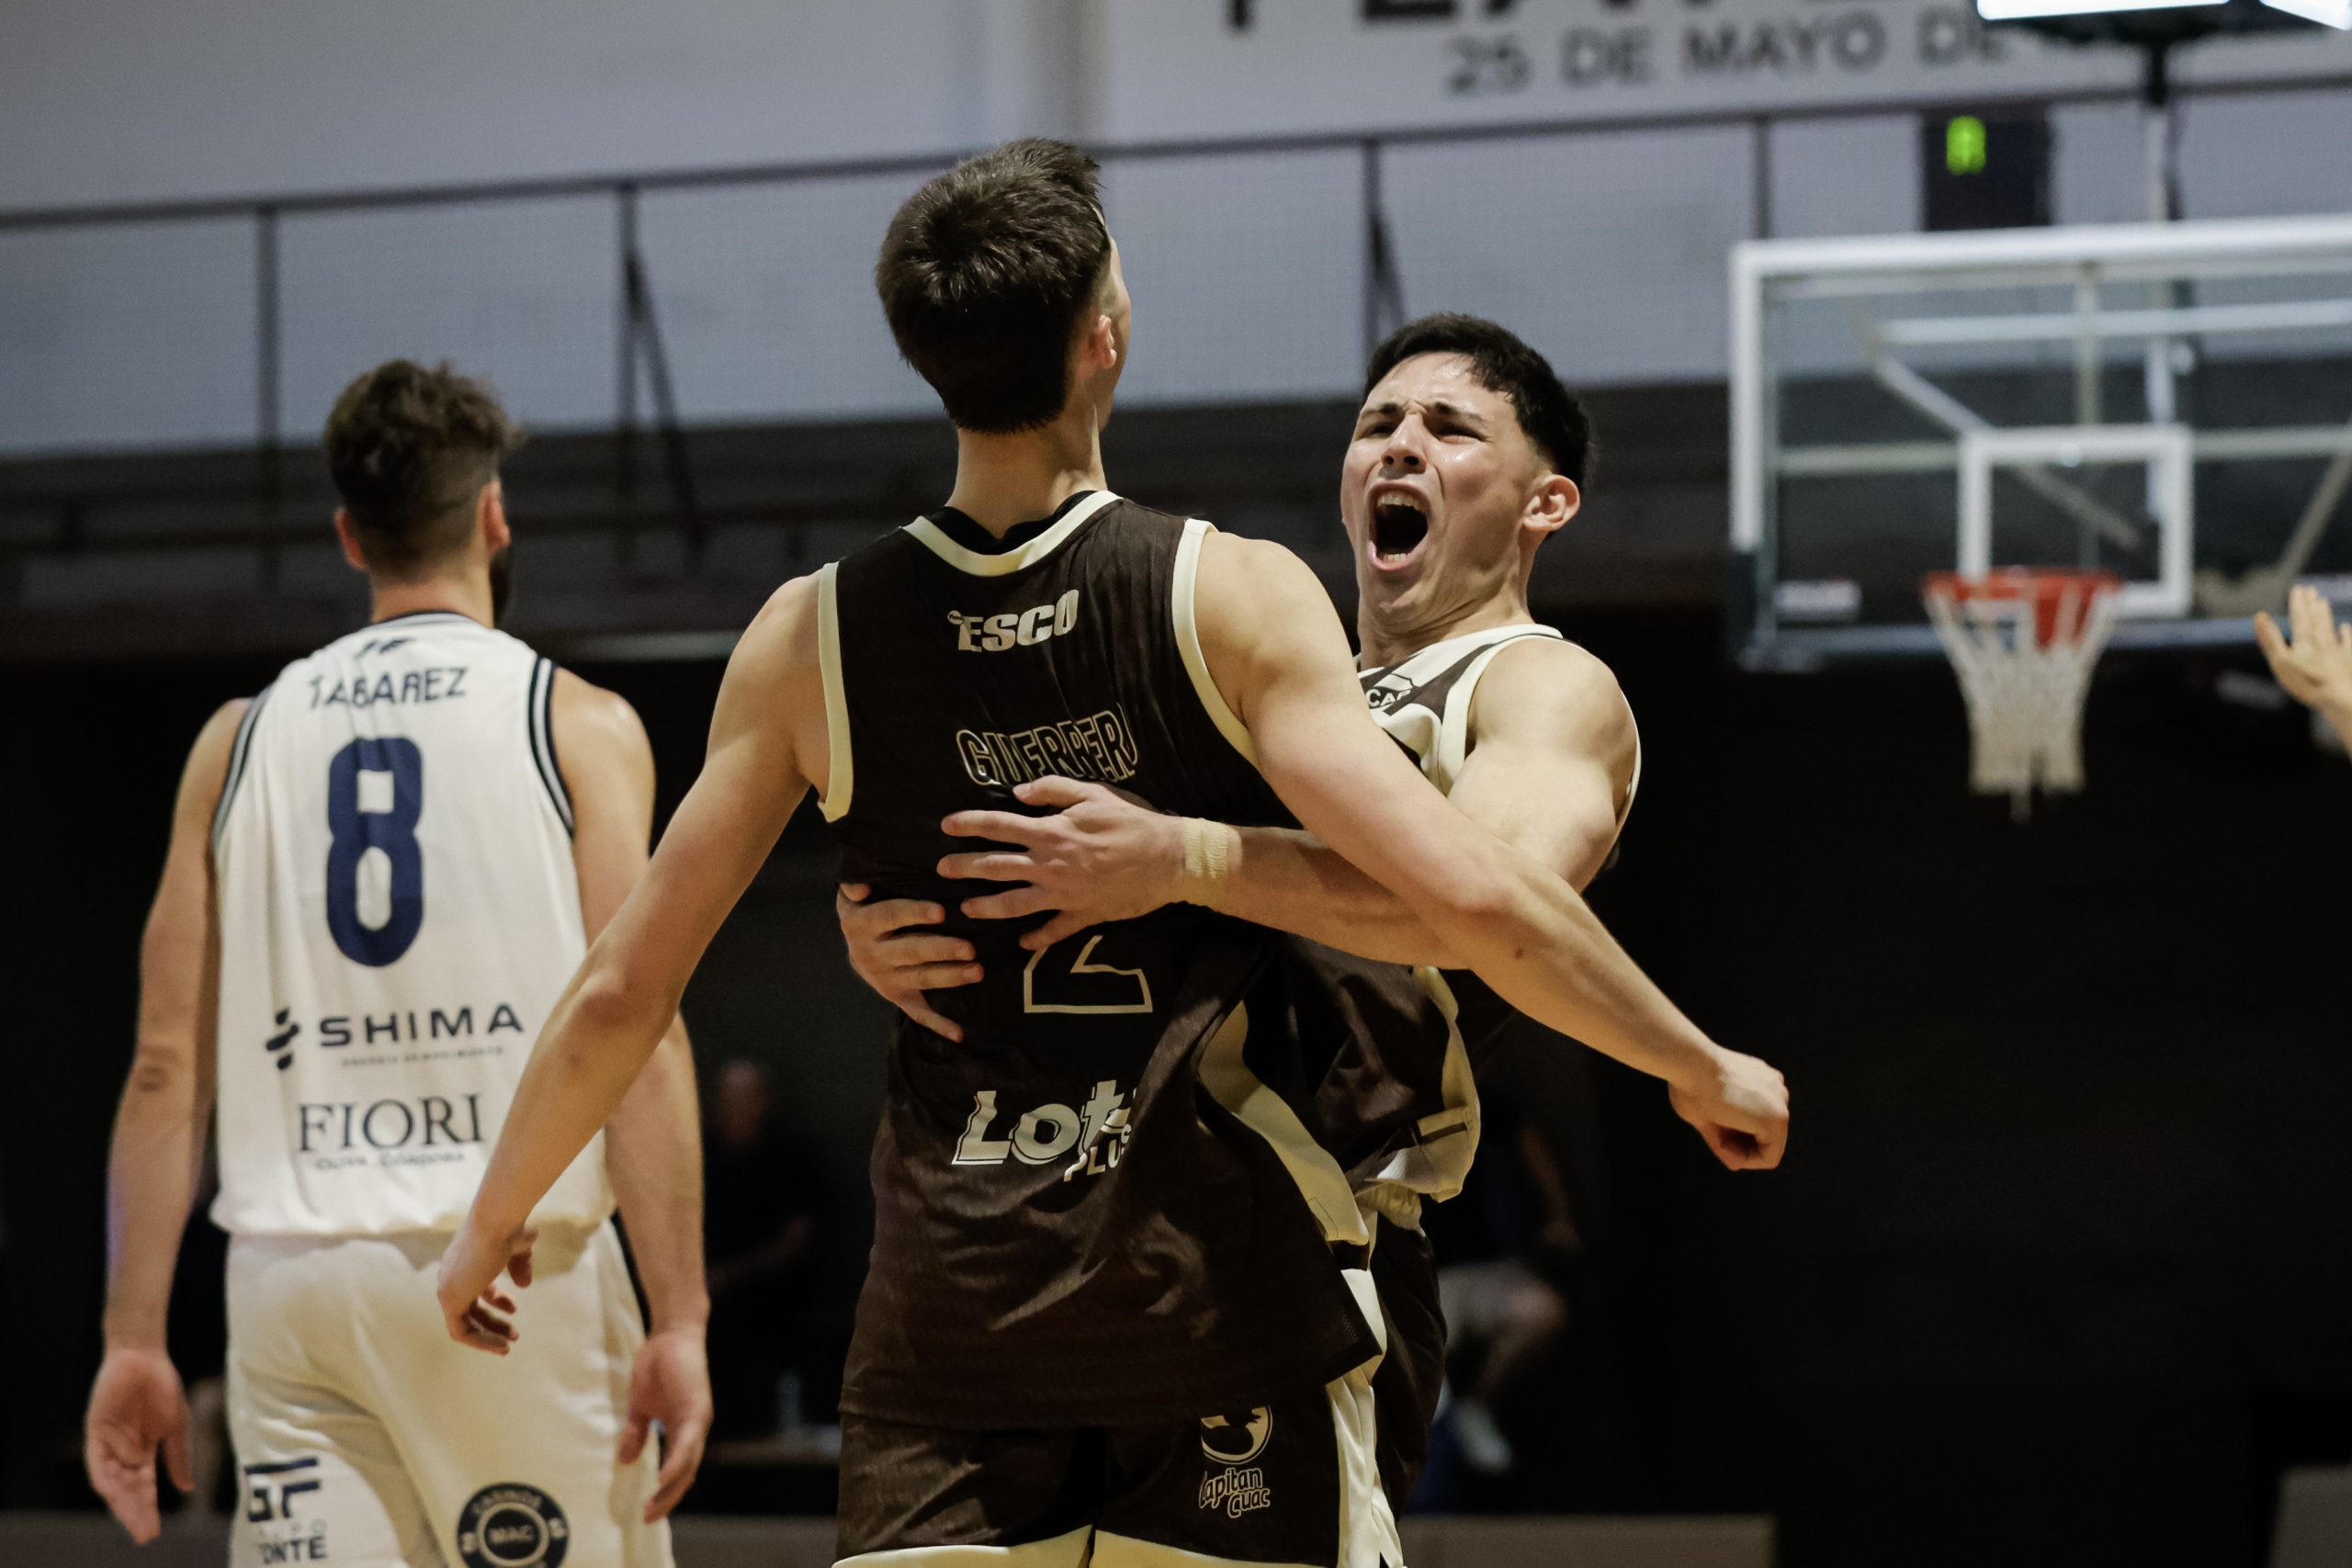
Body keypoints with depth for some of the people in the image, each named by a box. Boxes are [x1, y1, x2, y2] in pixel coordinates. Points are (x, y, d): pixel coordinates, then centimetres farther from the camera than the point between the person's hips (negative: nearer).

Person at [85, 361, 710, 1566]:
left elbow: (166, 1068, 8)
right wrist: (678, 1322, -8)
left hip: (292, 1277, 3)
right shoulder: (575, 723, 2)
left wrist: (133, 1339, 10)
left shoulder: (237, 742, 12)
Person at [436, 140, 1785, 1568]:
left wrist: (494, 1229, 20)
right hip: (1218, 1271, -2)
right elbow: (1473, 898, -17)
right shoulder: (1235, 597, -8)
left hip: (953, 1283, 2)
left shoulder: (809, 641, 1)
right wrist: (1700, 1066, -2)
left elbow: (622, 995, 5)